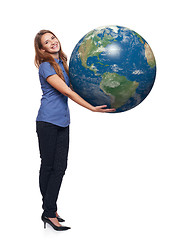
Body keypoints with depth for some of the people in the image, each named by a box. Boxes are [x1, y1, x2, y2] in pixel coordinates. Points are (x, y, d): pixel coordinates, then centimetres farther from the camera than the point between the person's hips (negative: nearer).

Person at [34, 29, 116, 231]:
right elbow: (66, 91, -17)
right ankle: (48, 212, 8)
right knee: (48, 166, -1)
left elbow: (72, 88, 17)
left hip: (62, 121, 7)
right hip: (48, 121, -7)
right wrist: (92, 108, -20)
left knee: (60, 167, 6)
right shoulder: (45, 66, -10)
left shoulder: (62, 62, 14)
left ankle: (50, 210, 15)